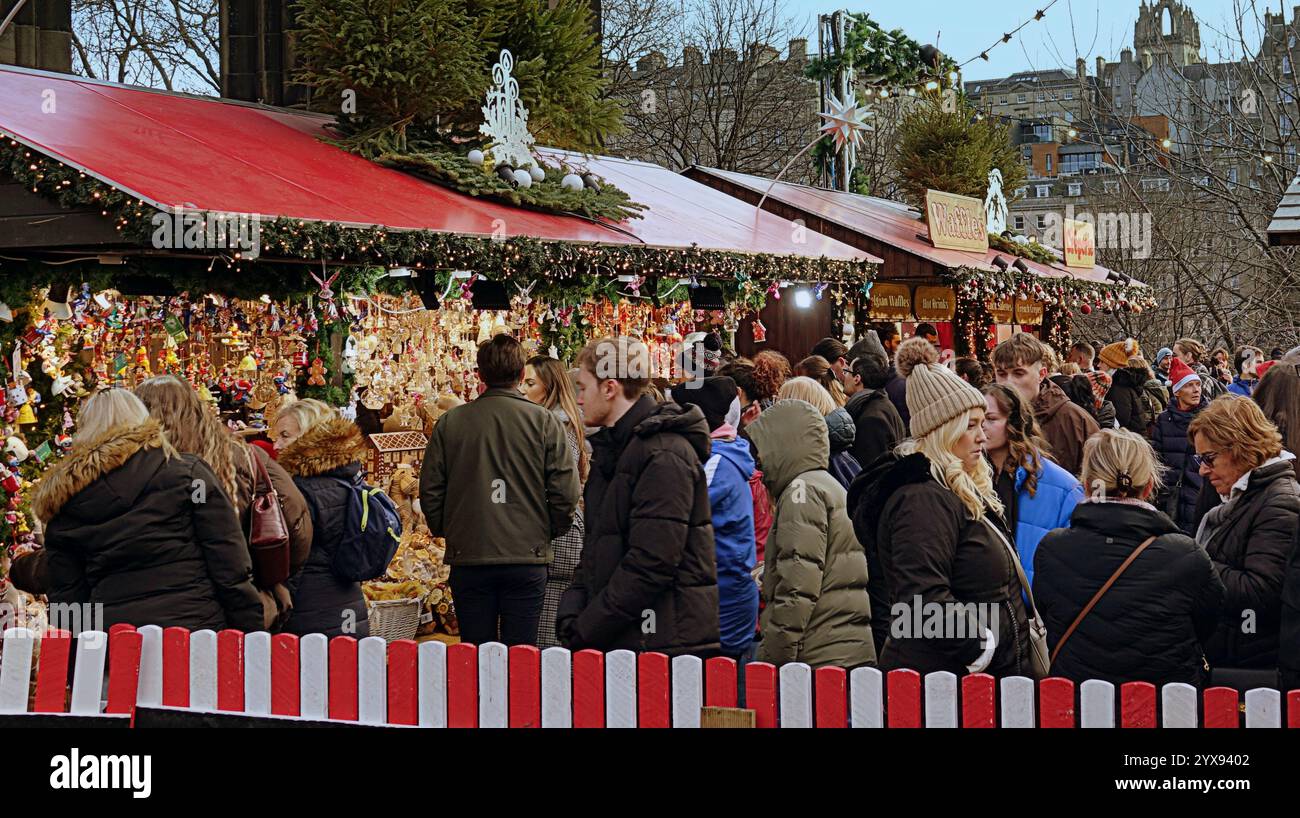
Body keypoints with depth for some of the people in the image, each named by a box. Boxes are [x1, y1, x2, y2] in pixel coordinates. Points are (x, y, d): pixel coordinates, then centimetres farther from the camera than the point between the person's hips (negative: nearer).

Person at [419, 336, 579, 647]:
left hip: (467, 559, 1)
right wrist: (549, 534, 10)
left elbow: (430, 491, 3)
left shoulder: (450, 422, 1)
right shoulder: (544, 422, -4)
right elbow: (565, 492, -6)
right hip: (527, 558, -1)